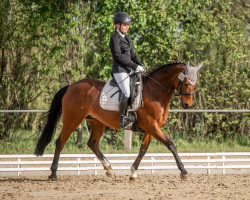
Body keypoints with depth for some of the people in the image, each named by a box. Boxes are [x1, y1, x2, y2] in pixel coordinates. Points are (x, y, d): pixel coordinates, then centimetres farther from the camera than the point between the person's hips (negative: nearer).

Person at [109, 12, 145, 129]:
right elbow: (118, 57, -14)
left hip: (130, 70, 9)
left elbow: (133, 55, 21)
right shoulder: (115, 39, -6)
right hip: (120, 70, -9)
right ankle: (122, 118, -16)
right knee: (127, 93, -25)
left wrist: (140, 66, 3)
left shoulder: (127, 39, 20)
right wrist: (134, 66, -16)